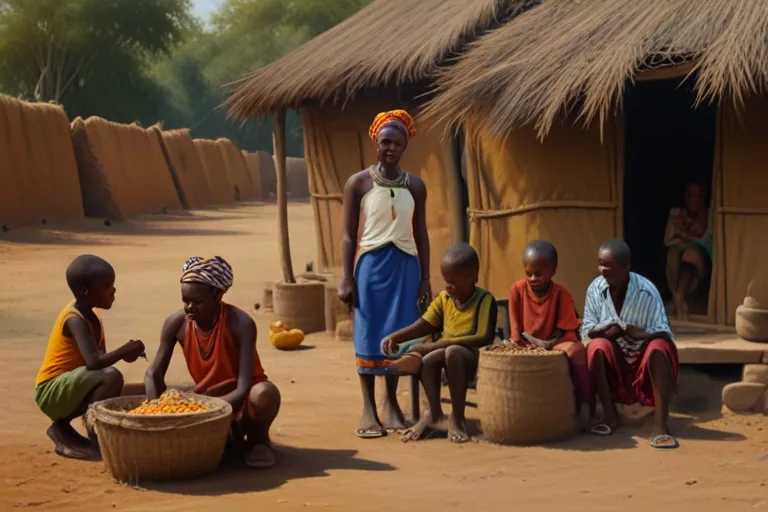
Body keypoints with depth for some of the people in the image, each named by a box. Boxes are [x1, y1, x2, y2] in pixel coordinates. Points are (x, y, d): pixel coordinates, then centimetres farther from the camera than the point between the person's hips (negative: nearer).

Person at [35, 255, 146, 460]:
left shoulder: (89, 315, 7)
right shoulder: (76, 320, -21)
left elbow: (100, 356, 9)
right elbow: (94, 362, -34)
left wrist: (124, 353, -9)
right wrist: (124, 350, -22)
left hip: (70, 386, 10)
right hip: (52, 391, -10)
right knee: (112, 377, -30)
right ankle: (62, 426, -15)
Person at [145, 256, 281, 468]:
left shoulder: (240, 324, -24)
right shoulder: (176, 323, -11)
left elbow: (243, 389, -29)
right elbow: (153, 374, -5)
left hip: (242, 402, -4)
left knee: (265, 393, -38)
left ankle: (258, 439, -5)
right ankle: (228, 435, 3)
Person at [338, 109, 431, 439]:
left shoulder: (415, 186, 7)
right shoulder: (358, 183, 0)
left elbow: (421, 235, 10)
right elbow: (349, 235, 0)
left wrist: (425, 279, 7)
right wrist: (346, 278, -7)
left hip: (405, 265, 2)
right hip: (372, 264, -2)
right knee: (368, 336, -1)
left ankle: (391, 404, 13)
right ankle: (368, 409, 5)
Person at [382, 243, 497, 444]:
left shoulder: (485, 299, -9)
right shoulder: (444, 298, 10)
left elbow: (485, 338, -19)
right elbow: (425, 325, 2)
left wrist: (444, 343, -25)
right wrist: (395, 337, -16)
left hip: (473, 357, -5)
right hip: (445, 351, 5)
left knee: (453, 352, -38)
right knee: (428, 359, -28)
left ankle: (457, 417, -24)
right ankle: (434, 414, -11)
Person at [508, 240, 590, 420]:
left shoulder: (561, 293, -12)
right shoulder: (517, 289, -6)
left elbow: (569, 333, -10)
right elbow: (515, 329, 0)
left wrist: (547, 347, -25)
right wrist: (520, 345, -20)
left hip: (554, 347, -2)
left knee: (576, 349, -35)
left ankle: (583, 405, -27)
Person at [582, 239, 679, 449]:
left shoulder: (646, 291, -16)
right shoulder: (595, 289, -8)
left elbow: (663, 332, -18)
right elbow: (586, 331, -7)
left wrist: (628, 329, -32)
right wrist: (607, 329, -28)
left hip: (643, 354, -2)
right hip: (613, 357, 2)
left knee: (659, 346, -34)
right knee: (597, 346, -29)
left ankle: (660, 423, -37)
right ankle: (610, 415, -18)